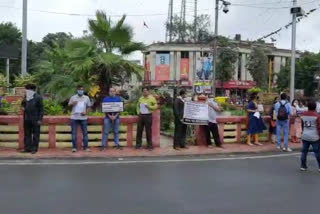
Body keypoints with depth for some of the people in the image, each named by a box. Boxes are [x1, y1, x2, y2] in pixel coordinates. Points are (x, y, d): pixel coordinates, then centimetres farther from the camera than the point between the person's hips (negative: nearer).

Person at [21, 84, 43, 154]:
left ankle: (34, 149, 7)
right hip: (27, 119, 6)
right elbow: (23, 104, 28)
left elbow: (41, 109, -7)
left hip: (35, 119, -6)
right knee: (27, 134, 9)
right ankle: (27, 148, 16)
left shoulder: (38, 98, -6)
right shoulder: (26, 97, 11)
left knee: (35, 134, 1)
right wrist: (23, 106, 3)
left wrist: (40, 119, -12)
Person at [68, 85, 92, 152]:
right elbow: (69, 105, 3)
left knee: (85, 132, 3)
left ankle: (86, 147, 10)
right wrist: (72, 103, -19)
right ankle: (74, 147, 8)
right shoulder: (73, 97, 5)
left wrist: (86, 112, -7)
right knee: (74, 133, 1)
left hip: (83, 117, 1)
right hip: (74, 117, -1)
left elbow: (89, 107, 10)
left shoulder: (86, 98, 8)